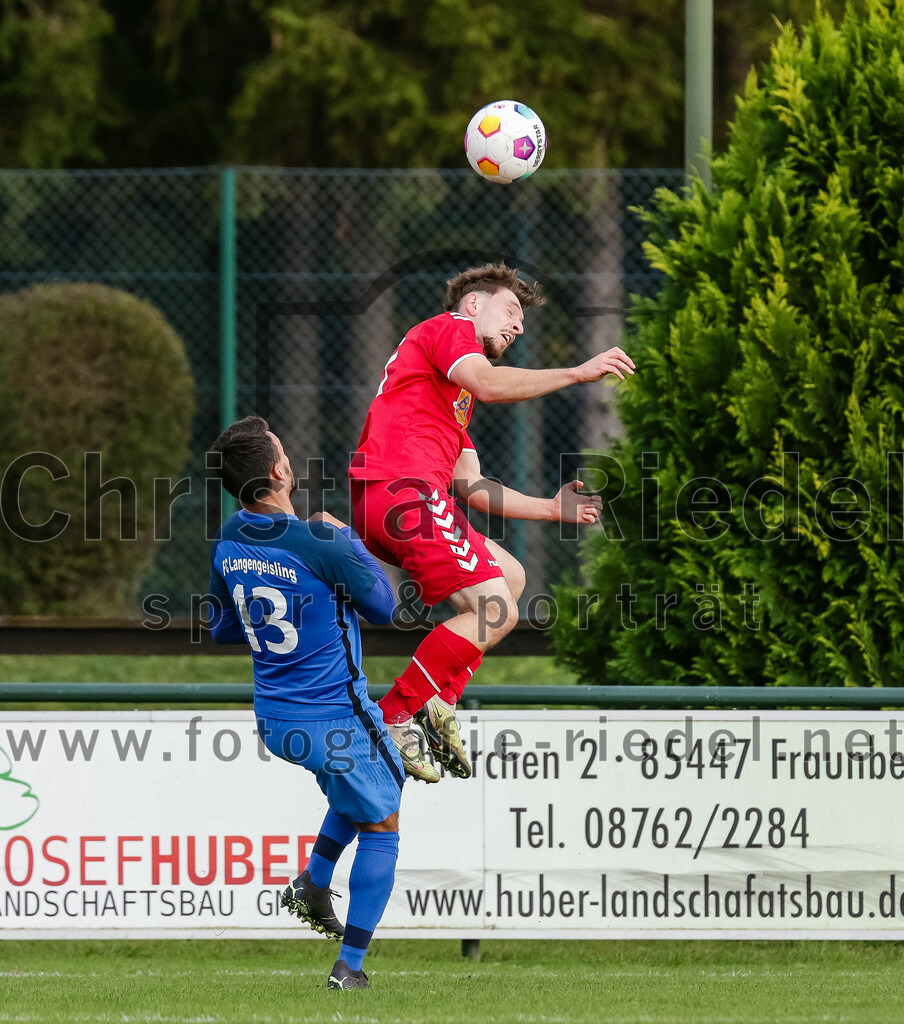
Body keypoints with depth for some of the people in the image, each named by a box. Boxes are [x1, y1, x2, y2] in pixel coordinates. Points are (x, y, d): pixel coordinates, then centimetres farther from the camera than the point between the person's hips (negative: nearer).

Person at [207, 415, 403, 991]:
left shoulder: (227, 543, -4)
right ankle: (349, 969, 8)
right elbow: (383, 606, -9)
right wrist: (348, 540, 2)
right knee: (380, 828, 12)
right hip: (336, 722, -7)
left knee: (370, 783, 32)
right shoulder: (320, 543, -24)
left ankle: (313, 885, 19)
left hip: (274, 722, 7)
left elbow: (222, 629, 10)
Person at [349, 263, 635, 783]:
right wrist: (576, 374, -15)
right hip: (404, 489, -10)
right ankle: (392, 717, -9)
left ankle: (441, 703, 6)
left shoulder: (454, 396, 33)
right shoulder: (450, 327, 6)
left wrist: (551, 508, 27)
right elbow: (486, 383, -16)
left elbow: (473, 488, 29)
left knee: (510, 576, 21)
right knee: (495, 611, -12)